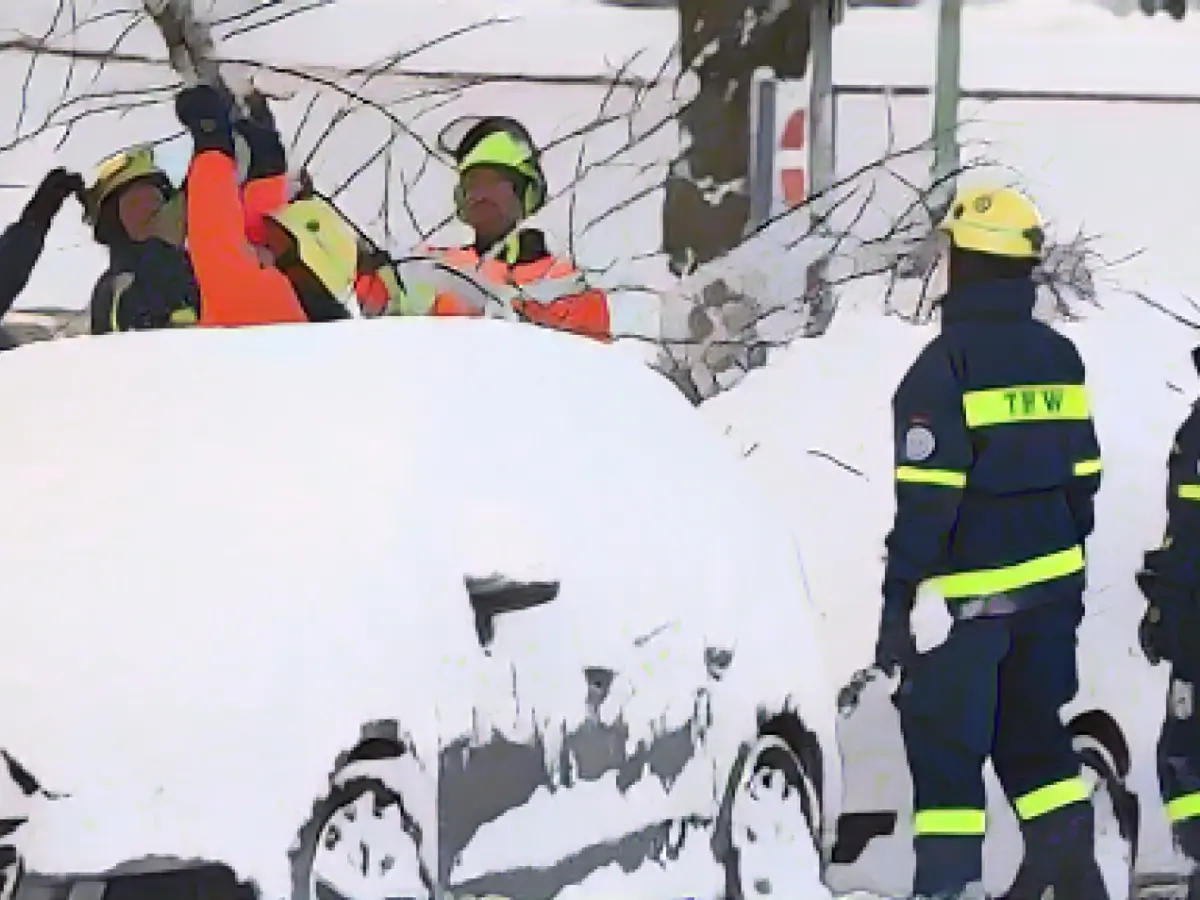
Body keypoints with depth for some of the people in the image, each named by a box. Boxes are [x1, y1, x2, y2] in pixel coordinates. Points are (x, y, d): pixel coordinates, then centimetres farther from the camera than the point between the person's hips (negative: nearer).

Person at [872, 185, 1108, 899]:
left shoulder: (947, 365, -15)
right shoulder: (1059, 359, 7)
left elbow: (927, 497, -18)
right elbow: (1083, 478, 13)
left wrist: (899, 600, -14)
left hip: (967, 594, -7)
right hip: (1050, 586, 7)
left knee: (946, 749, -3)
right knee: (1035, 734, 18)